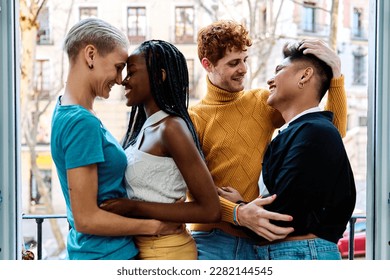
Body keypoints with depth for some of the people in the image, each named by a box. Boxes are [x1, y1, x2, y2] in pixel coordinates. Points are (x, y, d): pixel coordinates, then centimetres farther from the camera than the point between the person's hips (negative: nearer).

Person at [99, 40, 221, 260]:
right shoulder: (144, 125, 6)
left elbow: (210, 210, -22)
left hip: (166, 251, -8)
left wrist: (135, 207, -22)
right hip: (140, 247, 8)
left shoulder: (171, 128, -19)